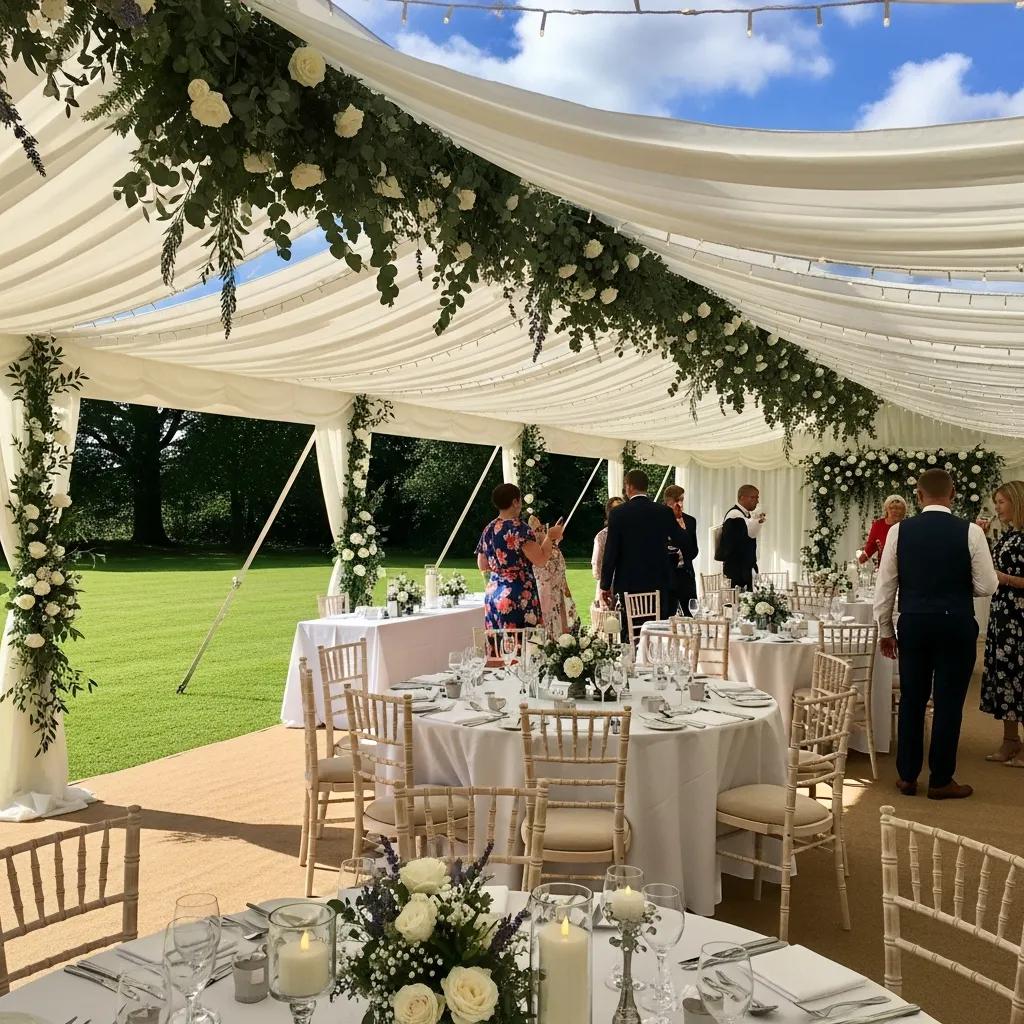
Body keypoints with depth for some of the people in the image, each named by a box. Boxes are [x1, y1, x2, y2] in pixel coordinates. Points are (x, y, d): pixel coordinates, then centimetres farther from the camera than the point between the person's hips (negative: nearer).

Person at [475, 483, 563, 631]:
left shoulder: (488, 530, 8)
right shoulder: (519, 528, -12)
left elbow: (482, 566, 17)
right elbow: (540, 559, -15)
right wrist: (550, 537, -1)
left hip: (492, 595, 7)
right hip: (519, 596, -7)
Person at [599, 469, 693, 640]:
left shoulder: (617, 513, -8)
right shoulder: (664, 512, -1)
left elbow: (610, 552, -8)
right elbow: (683, 542, 6)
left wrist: (605, 585, -1)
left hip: (628, 584, -2)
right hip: (658, 583, 2)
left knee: (629, 633, 2)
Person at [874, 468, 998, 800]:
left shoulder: (899, 531, -4)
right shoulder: (970, 532, -9)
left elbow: (885, 586, -1)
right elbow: (987, 586, -6)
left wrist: (885, 630, 9)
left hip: (913, 624, 2)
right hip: (956, 626, -2)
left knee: (911, 700, 12)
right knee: (948, 702, 8)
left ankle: (907, 777, 20)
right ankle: (941, 781, 16)